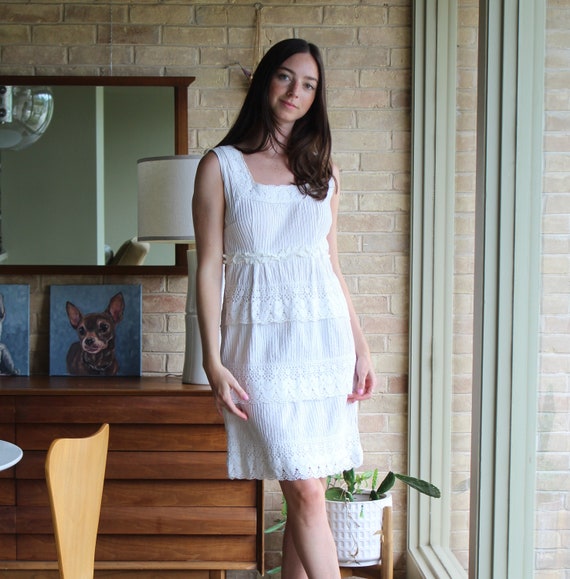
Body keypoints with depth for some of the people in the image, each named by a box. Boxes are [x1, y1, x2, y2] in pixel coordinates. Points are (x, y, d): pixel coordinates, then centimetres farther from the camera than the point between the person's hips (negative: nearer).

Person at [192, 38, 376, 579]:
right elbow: (209, 267, -1)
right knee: (305, 491, -9)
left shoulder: (321, 170, 14)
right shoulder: (221, 165, 2)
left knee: (304, 491, 3)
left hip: (325, 336, 4)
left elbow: (332, 266, 15)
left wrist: (361, 348, 9)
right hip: (262, 340, -3)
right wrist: (213, 361, -8)